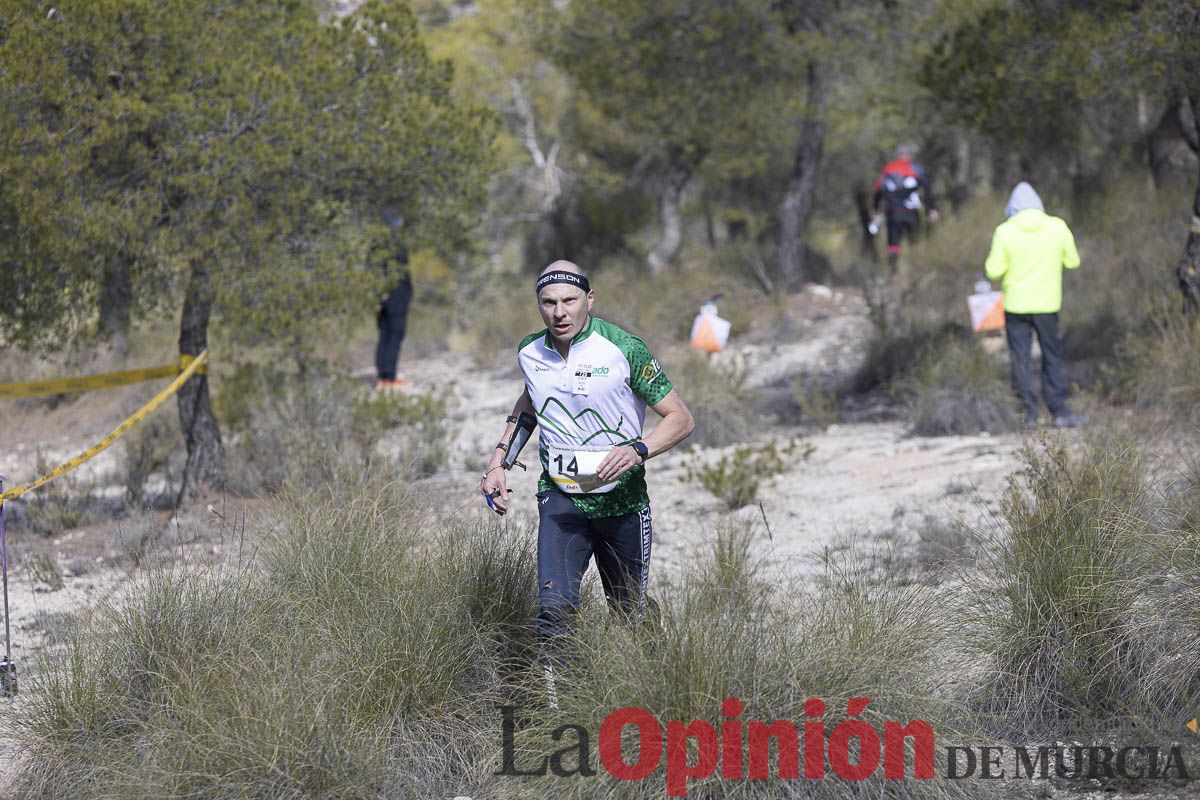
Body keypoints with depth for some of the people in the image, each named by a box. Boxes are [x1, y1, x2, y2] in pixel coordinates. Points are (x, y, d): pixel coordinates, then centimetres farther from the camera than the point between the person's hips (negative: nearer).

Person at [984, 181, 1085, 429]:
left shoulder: (1005, 232, -9)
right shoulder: (1057, 227, -5)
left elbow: (994, 271, -8)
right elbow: (1072, 261, 5)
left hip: (1016, 304, -1)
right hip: (1047, 304, 1)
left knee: (1020, 359, 7)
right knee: (1052, 356, 11)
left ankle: (1029, 411, 4)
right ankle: (1059, 410, 9)